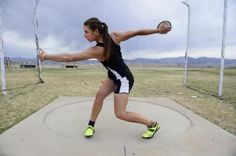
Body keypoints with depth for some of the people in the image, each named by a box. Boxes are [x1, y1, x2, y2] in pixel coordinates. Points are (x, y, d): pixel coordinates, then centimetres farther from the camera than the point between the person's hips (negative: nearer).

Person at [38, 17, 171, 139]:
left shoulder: (96, 51, -29)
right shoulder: (114, 36, -10)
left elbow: (69, 57, -25)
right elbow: (138, 32, -8)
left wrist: (46, 56, -12)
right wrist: (158, 30, 3)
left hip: (124, 79, -9)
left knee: (120, 114, -4)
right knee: (99, 95, 7)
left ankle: (153, 124, 12)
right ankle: (91, 125, 22)